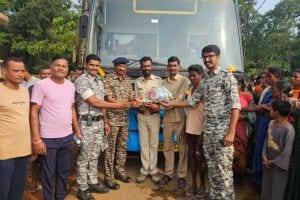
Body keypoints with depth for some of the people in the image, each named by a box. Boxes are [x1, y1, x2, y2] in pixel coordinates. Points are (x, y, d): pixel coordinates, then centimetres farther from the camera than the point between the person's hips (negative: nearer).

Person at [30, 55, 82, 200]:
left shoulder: (71, 86, 6)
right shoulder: (41, 85, -11)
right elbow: (34, 113, -12)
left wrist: (77, 131, 12)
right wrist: (36, 139, -15)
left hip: (67, 137, 5)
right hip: (48, 139, -5)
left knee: (64, 171, 18)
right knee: (49, 173, 10)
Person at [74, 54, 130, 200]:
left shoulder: (99, 81, 12)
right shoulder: (81, 80, -13)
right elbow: (94, 102, -19)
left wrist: (105, 121, 14)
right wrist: (116, 105, -14)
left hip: (99, 122, 8)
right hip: (87, 123, -8)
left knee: (94, 155, 16)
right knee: (84, 156, 2)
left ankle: (93, 182, 29)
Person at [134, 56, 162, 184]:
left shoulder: (158, 80, -1)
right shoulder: (138, 81, 8)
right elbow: (135, 98, 9)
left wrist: (157, 106, -23)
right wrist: (138, 105, -12)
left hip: (154, 115, -2)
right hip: (141, 116, 3)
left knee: (153, 144, 4)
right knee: (143, 144, 7)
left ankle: (153, 171, 14)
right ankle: (144, 170, 16)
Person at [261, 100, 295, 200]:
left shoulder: (289, 129, -22)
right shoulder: (271, 123, 0)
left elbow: (287, 151, -20)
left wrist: (273, 162, -13)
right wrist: (264, 156, -5)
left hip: (279, 164, -6)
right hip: (268, 162, 6)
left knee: (277, 190, 8)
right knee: (266, 187, 18)